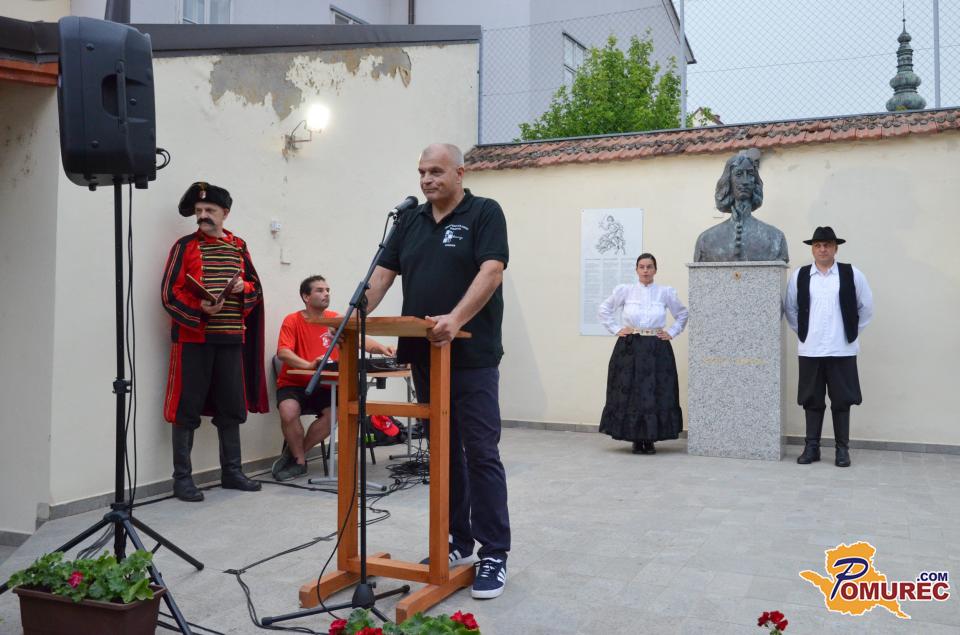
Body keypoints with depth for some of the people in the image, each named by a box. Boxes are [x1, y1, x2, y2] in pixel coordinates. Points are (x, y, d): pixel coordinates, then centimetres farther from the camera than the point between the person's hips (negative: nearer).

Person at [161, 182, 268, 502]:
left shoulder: (238, 246, 11)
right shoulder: (185, 246, -1)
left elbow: (255, 286, 16)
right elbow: (170, 293, -6)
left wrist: (243, 288, -7)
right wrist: (199, 308, -22)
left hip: (231, 338, 4)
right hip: (193, 337, -4)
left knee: (232, 407, 10)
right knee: (187, 409, -1)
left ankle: (231, 471, 22)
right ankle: (182, 478, 7)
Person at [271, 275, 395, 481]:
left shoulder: (336, 319, 3)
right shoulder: (292, 321, -6)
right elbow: (283, 352, -19)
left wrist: (381, 348, -25)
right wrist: (309, 365, -36)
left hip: (323, 385, 3)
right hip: (293, 384, -2)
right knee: (288, 411, -30)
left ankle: (295, 453, -1)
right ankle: (300, 462, -3)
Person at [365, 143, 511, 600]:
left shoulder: (484, 213, -2)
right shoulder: (411, 221, 15)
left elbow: (491, 271, -15)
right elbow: (383, 273, 11)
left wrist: (457, 318, -29)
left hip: (471, 357, -6)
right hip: (424, 355, 6)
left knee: (480, 453, -4)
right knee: (443, 452, 11)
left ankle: (494, 554, 4)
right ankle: (457, 542, 23)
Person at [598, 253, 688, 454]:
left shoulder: (665, 292, 5)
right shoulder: (624, 290, 3)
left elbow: (683, 314, 17)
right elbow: (604, 309, 14)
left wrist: (672, 332, 7)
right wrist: (616, 329, 6)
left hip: (657, 349, 0)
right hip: (630, 349, 0)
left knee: (656, 394, -1)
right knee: (629, 393, -1)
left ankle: (650, 439, 10)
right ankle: (636, 440, 9)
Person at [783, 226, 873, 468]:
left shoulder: (852, 274, 0)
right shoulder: (799, 276, 3)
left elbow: (866, 307, 7)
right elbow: (790, 308, 12)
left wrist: (852, 332, 6)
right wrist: (802, 332, 8)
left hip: (842, 350, -1)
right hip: (810, 350, 1)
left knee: (842, 400, 4)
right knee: (812, 400, 6)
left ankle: (842, 448, 14)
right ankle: (811, 447, 14)